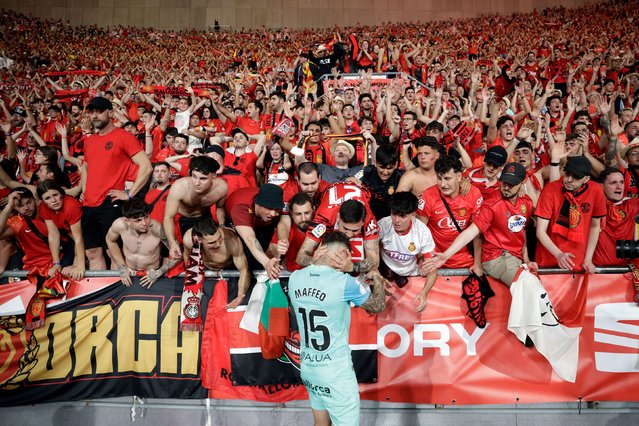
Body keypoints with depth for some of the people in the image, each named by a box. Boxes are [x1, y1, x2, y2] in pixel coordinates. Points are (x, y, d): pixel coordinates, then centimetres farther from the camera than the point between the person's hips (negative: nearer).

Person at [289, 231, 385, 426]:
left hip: (308, 368, 6)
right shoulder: (344, 282, -20)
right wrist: (377, 279, 13)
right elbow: (378, 306, -2)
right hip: (336, 373, -6)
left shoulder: (295, 278, -5)